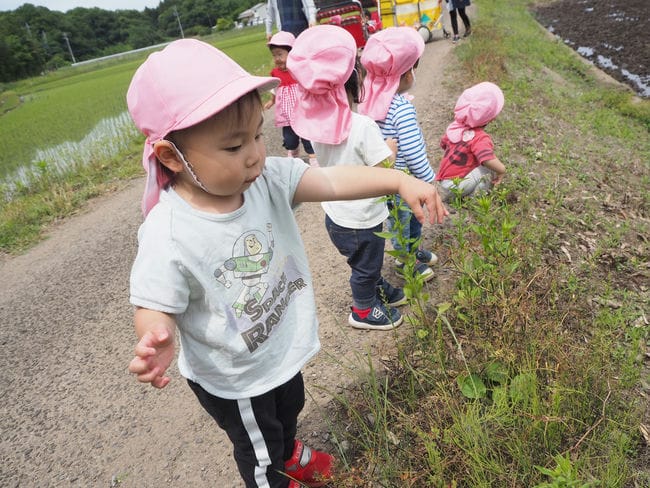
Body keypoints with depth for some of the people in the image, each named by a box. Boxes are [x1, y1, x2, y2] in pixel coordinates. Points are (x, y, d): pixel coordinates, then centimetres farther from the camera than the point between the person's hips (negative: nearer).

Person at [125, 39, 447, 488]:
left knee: (290, 407, 36)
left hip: (282, 348, 6)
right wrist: (157, 340, -46)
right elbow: (156, 309, -25)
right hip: (234, 381, -5)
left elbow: (332, 181, -23)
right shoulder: (168, 236, -32)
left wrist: (400, 180, -34)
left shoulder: (268, 179, -18)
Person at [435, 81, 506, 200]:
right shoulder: (480, 138, -22)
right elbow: (488, 160, -37)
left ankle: (451, 196, 15)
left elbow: (443, 144, 19)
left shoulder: (454, 127, 1)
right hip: (456, 185, -8)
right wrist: (502, 170, -18)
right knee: (491, 168, -11)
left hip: (444, 183, 8)